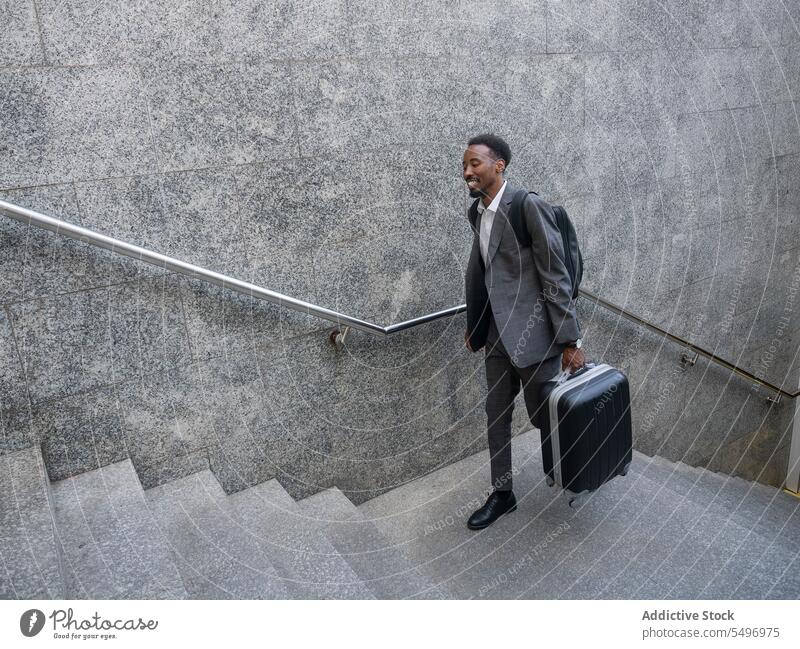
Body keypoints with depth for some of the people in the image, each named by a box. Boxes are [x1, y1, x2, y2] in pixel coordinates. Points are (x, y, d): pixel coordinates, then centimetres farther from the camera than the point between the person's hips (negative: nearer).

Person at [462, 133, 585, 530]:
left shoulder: (529, 206, -16)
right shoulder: (477, 213, 8)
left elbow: (556, 277, -16)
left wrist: (570, 341, -16)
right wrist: (473, 326, 19)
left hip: (532, 333, -7)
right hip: (498, 334, 7)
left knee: (542, 417, 8)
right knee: (496, 417, 13)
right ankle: (502, 494, 30)